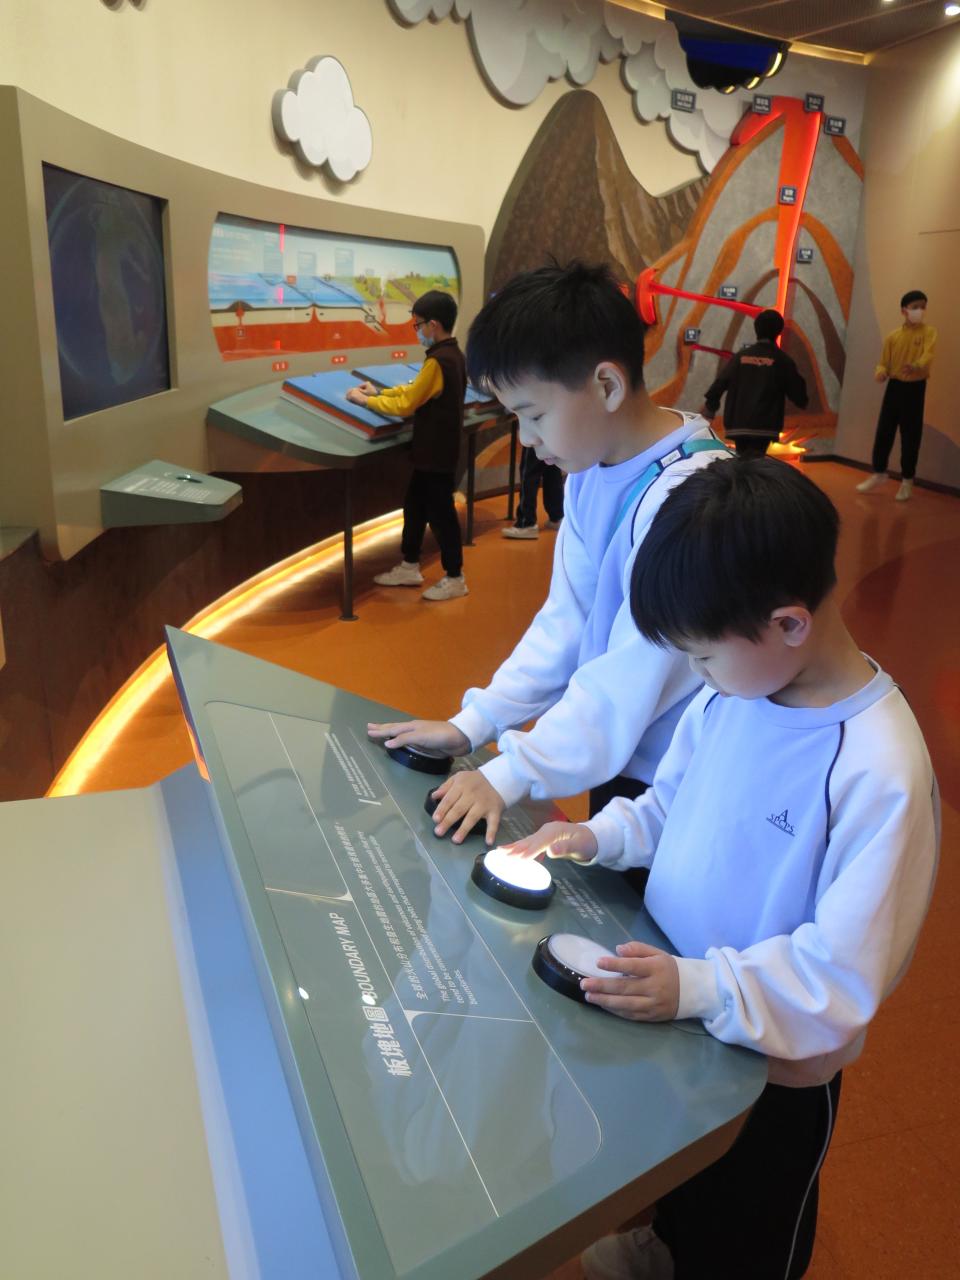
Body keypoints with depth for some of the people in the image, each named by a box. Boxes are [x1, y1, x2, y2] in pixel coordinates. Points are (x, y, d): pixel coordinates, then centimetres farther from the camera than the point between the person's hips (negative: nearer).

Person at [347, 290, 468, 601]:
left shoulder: (438, 361, -23)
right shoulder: (452, 354, 7)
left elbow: (406, 405, -20)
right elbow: (416, 390, 16)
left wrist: (366, 400, -10)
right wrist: (380, 392, 9)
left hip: (436, 452, -10)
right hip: (434, 449, 10)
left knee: (440, 512, 1)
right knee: (415, 505, 17)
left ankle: (455, 578, 12)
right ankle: (409, 567, 28)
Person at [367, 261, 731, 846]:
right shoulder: (593, 468, 0)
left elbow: (634, 670, -27)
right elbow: (567, 616, 2)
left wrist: (512, 773, -23)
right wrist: (473, 724, -3)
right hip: (613, 760, 7)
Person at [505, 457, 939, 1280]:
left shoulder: (881, 771, -33)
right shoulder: (732, 691, -12)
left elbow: (845, 972, -28)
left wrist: (700, 988, -34)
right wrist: (600, 836, -11)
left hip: (772, 1064, -6)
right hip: (671, 1008, 6)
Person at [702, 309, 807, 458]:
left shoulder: (740, 356, 7)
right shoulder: (782, 360, 0)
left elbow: (719, 384, 7)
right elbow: (797, 393, 4)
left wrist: (709, 407, 22)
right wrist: (802, 402, 28)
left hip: (738, 424, 4)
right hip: (764, 426, -3)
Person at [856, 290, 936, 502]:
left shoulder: (929, 332, -3)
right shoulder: (892, 336, 5)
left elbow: (928, 354, -20)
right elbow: (884, 363, 8)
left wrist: (917, 366, -42)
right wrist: (881, 372, -17)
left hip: (915, 388, -3)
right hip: (894, 387, 3)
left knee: (910, 436, 1)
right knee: (883, 432, 5)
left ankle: (907, 481, 11)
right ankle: (878, 474, 20)